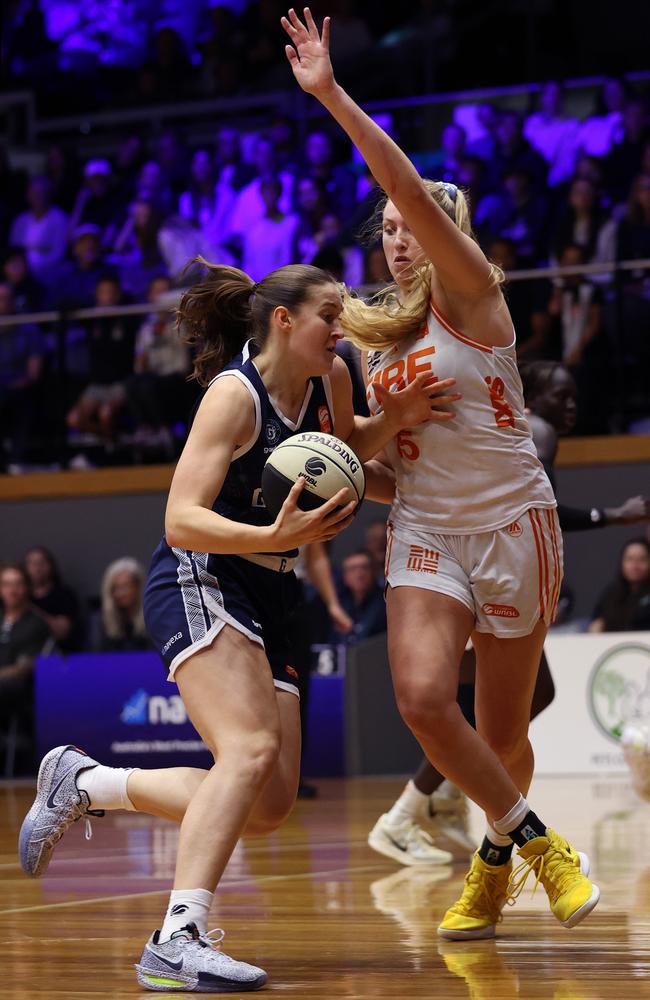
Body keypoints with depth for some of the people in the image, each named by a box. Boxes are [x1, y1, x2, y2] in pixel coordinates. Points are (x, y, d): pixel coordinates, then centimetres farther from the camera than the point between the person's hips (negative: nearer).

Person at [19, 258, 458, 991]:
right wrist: (276, 536, -37)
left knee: (268, 807, 5)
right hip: (197, 584, -9)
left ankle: (80, 782, 19)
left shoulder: (329, 380, 6)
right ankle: (178, 941, -37)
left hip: (264, 603, 9)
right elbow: (181, 520, -22)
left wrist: (396, 418, 8)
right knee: (252, 750, -31)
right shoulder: (234, 394, -15)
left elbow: (343, 450, 29)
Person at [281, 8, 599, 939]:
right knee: (423, 698, -18)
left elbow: (412, 189, -22)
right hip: (424, 530, 4)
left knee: (501, 727, 3)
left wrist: (333, 94, -27)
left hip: (513, 521, -4)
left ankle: (495, 864, 31)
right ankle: (532, 839, 2)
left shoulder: (472, 296, -7)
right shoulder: (382, 332, 12)